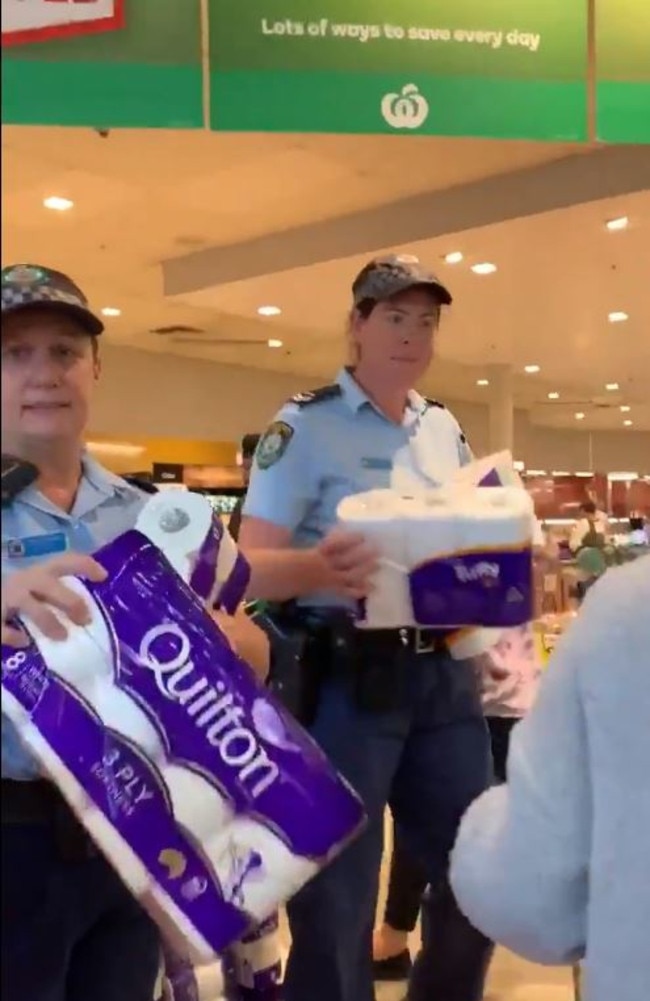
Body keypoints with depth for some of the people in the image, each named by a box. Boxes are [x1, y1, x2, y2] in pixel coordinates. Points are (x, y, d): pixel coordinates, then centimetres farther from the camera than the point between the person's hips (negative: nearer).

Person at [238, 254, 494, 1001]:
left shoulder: (446, 430, 12)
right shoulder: (306, 425, -7)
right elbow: (251, 565, -13)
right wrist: (317, 568, -35)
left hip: (444, 673, 6)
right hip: (347, 680, -6)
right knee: (335, 900, 2)